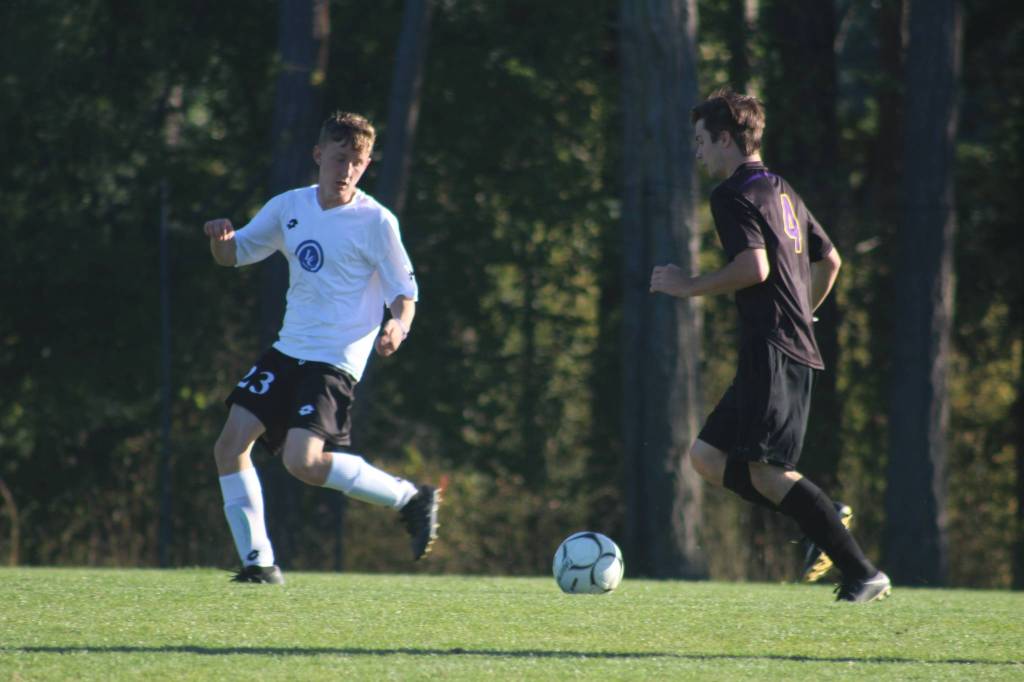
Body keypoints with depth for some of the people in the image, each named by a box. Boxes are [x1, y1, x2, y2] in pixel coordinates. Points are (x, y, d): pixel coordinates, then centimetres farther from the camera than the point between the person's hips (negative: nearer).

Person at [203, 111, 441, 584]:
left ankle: (410, 498, -5)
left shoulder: (376, 221, -8)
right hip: (287, 350, 6)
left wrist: (398, 326, -27)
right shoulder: (289, 208, 8)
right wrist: (220, 238, -6)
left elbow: (405, 291, -5)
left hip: (335, 361, -6)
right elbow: (234, 254, 18)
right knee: (230, 445, -3)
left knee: (303, 461, -23)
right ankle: (258, 561, 5)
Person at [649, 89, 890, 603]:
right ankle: (824, 519, -1)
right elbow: (829, 261, 27)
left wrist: (690, 287, -7)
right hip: (797, 348, 10)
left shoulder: (734, 194, -7)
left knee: (765, 470, -16)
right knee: (707, 456, 9)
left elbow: (754, 267, -19)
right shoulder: (781, 191, 22)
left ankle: (862, 575, -18)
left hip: (772, 350, -10)